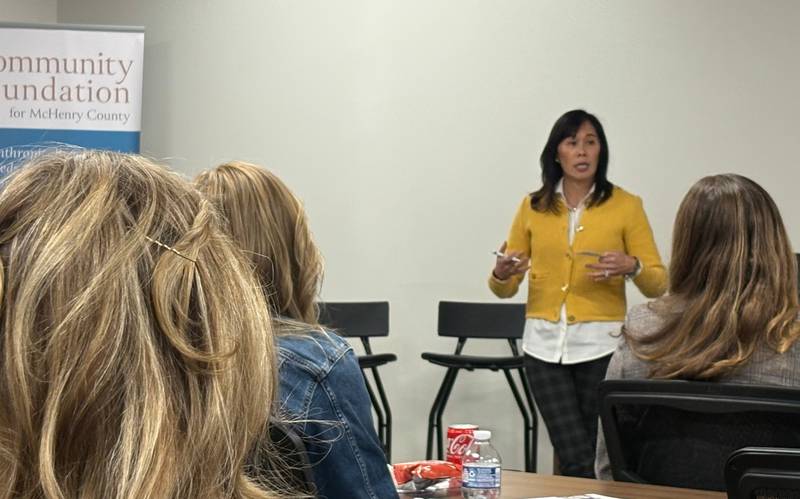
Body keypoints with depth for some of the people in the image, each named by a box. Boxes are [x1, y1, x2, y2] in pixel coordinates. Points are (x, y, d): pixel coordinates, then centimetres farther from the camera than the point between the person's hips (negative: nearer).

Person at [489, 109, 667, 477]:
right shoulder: (533, 208, 8)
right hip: (544, 344, 1)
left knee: (602, 459, 2)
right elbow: (504, 289, 11)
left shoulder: (626, 205, 1)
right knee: (575, 458, -7)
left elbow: (658, 284, 1)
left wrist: (632, 267, -20)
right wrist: (502, 273, -11)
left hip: (601, 345, -1)